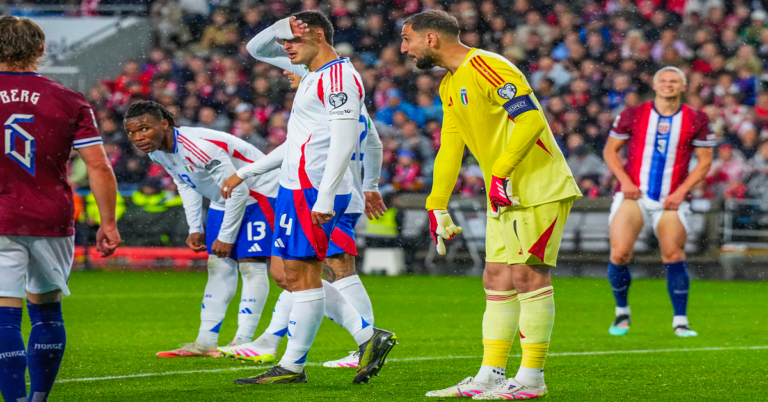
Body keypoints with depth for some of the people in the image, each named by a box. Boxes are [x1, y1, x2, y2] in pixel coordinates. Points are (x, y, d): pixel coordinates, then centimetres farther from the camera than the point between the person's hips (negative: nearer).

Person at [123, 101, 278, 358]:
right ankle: (206, 341, 10)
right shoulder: (157, 151, -7)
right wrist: (195, 229, 4)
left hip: (258, 193, -9)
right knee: (218, 267, 8)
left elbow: (238, 191, -29)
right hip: (224, 200, 9)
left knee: (250, 265, -11)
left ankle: (243, 341, -11)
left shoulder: (200, 147, -35)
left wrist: (226, 237, -21)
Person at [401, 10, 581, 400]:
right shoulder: (450, 86, 16)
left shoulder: (486, 67, -16)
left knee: (527, 275, -9)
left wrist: (501, 172, -28)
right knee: (497, 278, 9)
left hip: (539, 189, -10)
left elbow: (531, 119, -24)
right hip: (504, 196, 10)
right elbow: (449, 148, 20)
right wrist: (436, 206, 17)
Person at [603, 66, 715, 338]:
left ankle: (680, 322, 4)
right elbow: (610, 150, 8)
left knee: (674, 256, -7)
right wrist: (624, 180, -7)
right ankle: (622, 313, 8)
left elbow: (705, 161, 5)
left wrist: (682, 191, -7)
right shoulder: (633, 115, 1)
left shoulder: (696, 120, 1)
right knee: (620, 253, -13)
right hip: (633, 194, 0)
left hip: (671, 200, 0)